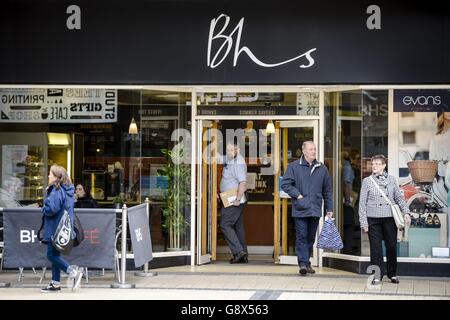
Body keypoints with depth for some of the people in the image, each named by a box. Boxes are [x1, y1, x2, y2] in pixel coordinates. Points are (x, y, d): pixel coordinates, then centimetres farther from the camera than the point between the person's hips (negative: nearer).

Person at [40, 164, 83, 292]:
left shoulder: (56, 191, -17)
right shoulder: (67, 190, 13)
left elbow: (52, 209, -26)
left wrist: (44, 209, -5)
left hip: (56, 228, -10)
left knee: (52, 255, -4)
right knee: (55, 255, 14)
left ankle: (73, 272, -11)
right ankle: (55, 283, 17)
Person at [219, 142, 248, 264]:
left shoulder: (238, 163, -17)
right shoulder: (229, 159, 11)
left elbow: (243, 182, -25)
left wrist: (237, 199, -24)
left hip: (234, 202, -10)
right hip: (231, 201, 10)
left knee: (225, 225, -9)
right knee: (238, 226, 11)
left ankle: (238, 251, -13)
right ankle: (243, 256, 14)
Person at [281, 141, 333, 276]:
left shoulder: (322, 168, 10)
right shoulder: (294, 166, -1)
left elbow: (328, 191, 14)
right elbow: (285, 184, -2)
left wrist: (329, 209, 11)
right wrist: (298, 195, -11)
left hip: (315, 209, 4)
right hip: (300, 209, -4)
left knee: (311, 238, 10)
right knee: (301, 237, -7)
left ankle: (306, 262, 20)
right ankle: (303, 263, -9)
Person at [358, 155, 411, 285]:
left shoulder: (391, 180, 10)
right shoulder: (367, 181, 5)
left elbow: (399, 198, 12)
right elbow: (362, 203, 4)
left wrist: (406, 212, -3)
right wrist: (363, 222, -2)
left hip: (390, 217, 1)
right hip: (373, 219, -1)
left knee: (392, 246, 4)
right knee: (375, 247, -1)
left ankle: (392, 274, 19)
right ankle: (377, 275, 8)